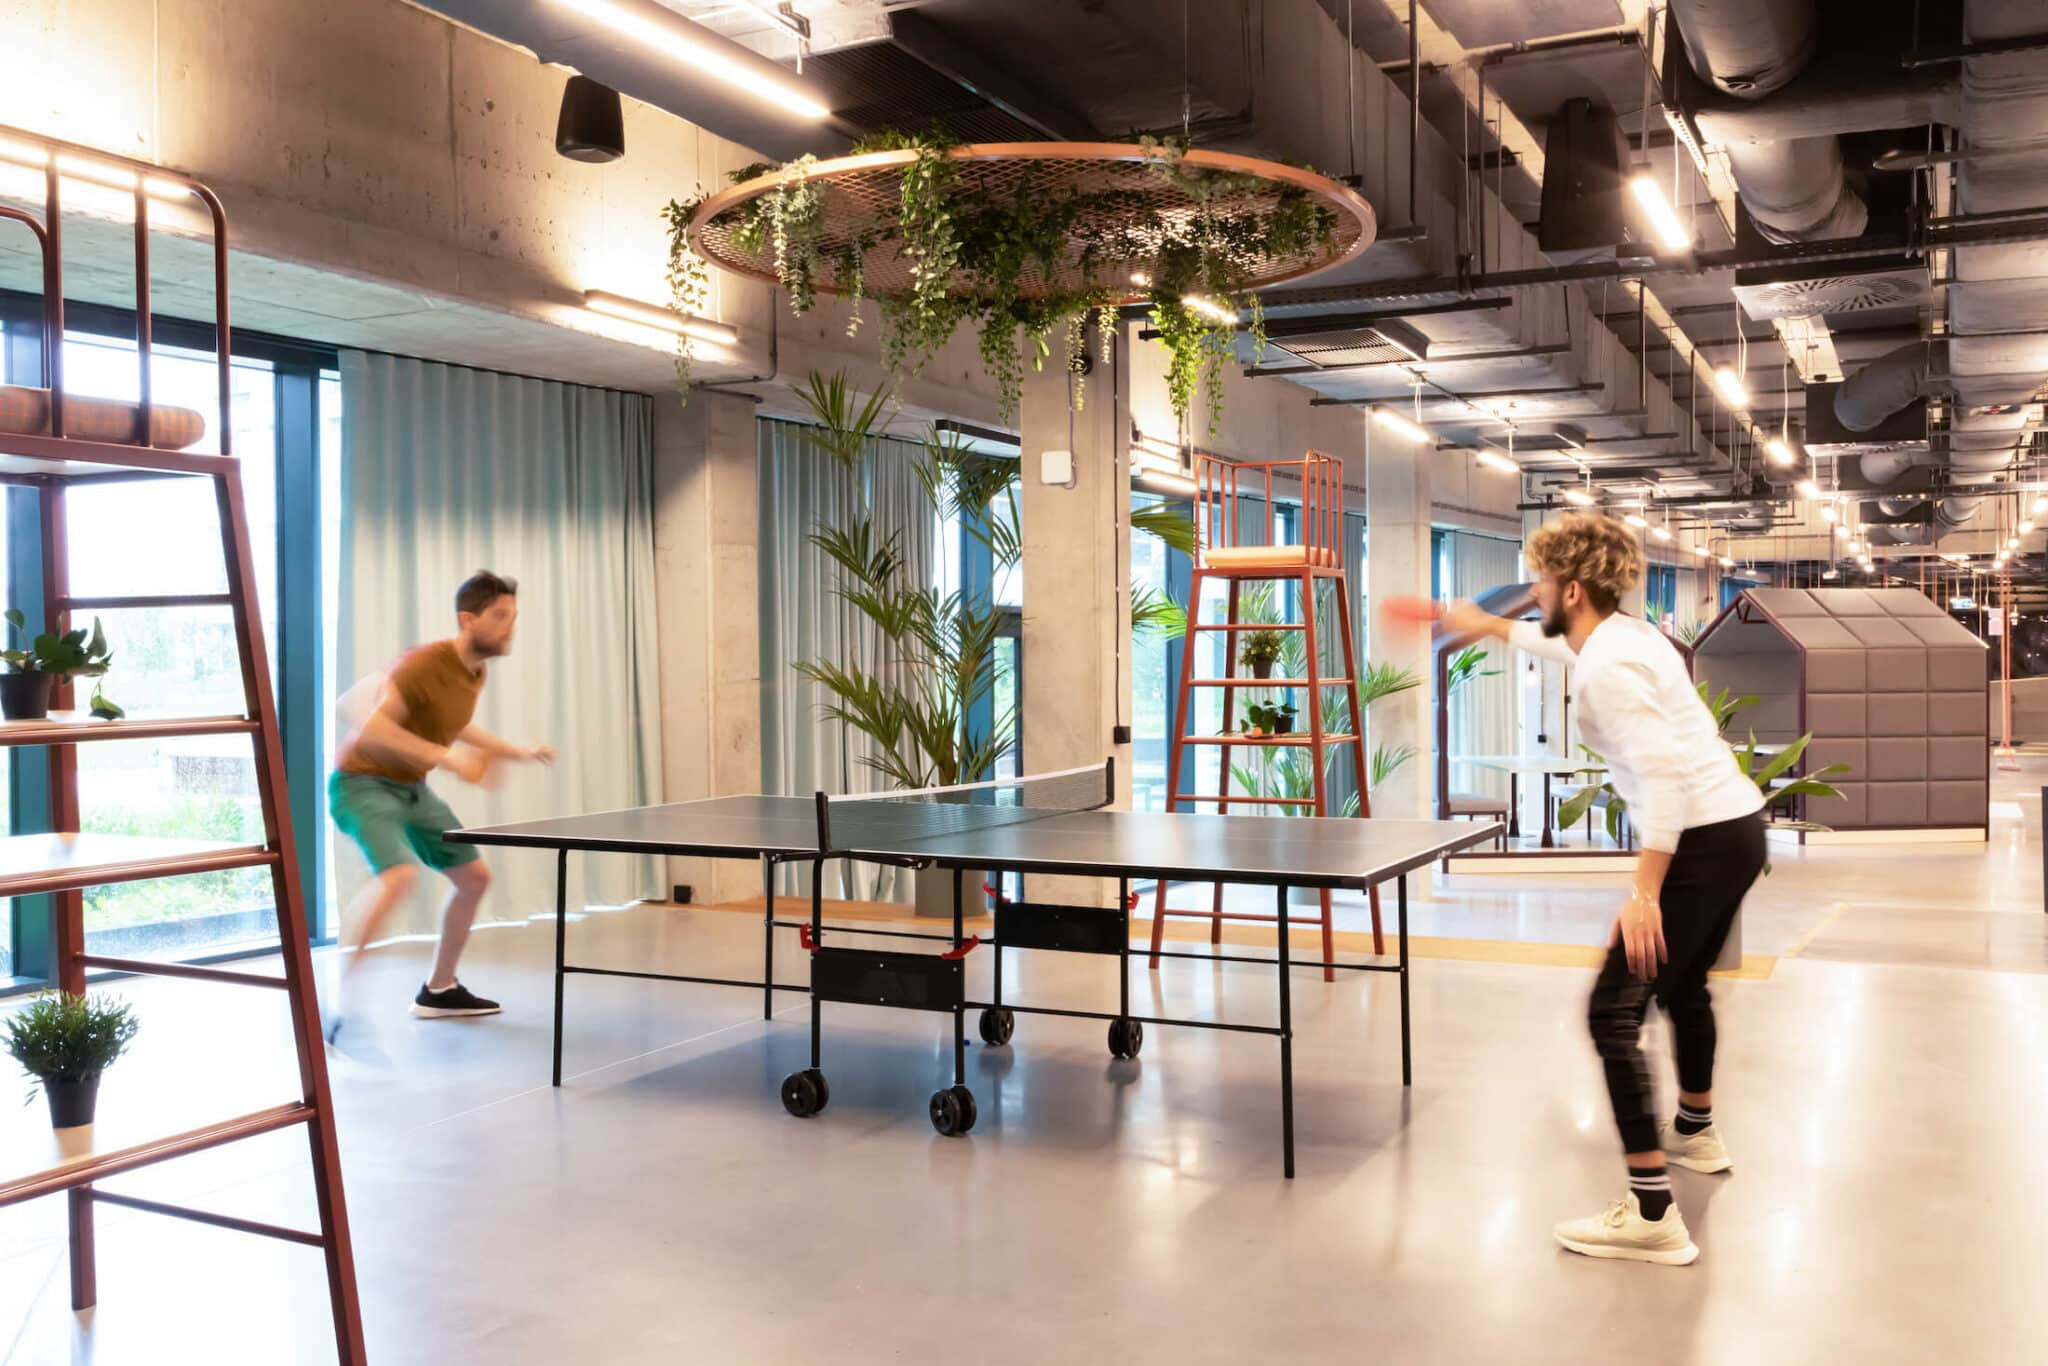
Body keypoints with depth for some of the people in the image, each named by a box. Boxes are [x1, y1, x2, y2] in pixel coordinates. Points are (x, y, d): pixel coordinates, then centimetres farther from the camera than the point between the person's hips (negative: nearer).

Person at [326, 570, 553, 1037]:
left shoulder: (475, 673, 4)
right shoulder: (426, 663, -24)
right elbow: (371, 725, -33)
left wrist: (516, 751, 20)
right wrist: (445, 757, -38)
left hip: (412, 788, 10)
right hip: (363, 782, -9)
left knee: (474, 877, 15)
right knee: (400, 875, -33)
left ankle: (438, 990, 32)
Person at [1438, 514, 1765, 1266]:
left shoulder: (1606, 668, -18)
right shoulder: (1621, 635, 12)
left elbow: (1664, 774, -27)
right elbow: (1565, 643, 38)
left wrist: (1644, 893, -29)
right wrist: (1491, 627, 50)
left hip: (1701, 840, -11)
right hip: (1739, 826, 11)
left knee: (1614, 1011, -11)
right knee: (1683, 983, 30)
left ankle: (1652, 1216, -13)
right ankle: (1696, 1132, 53)